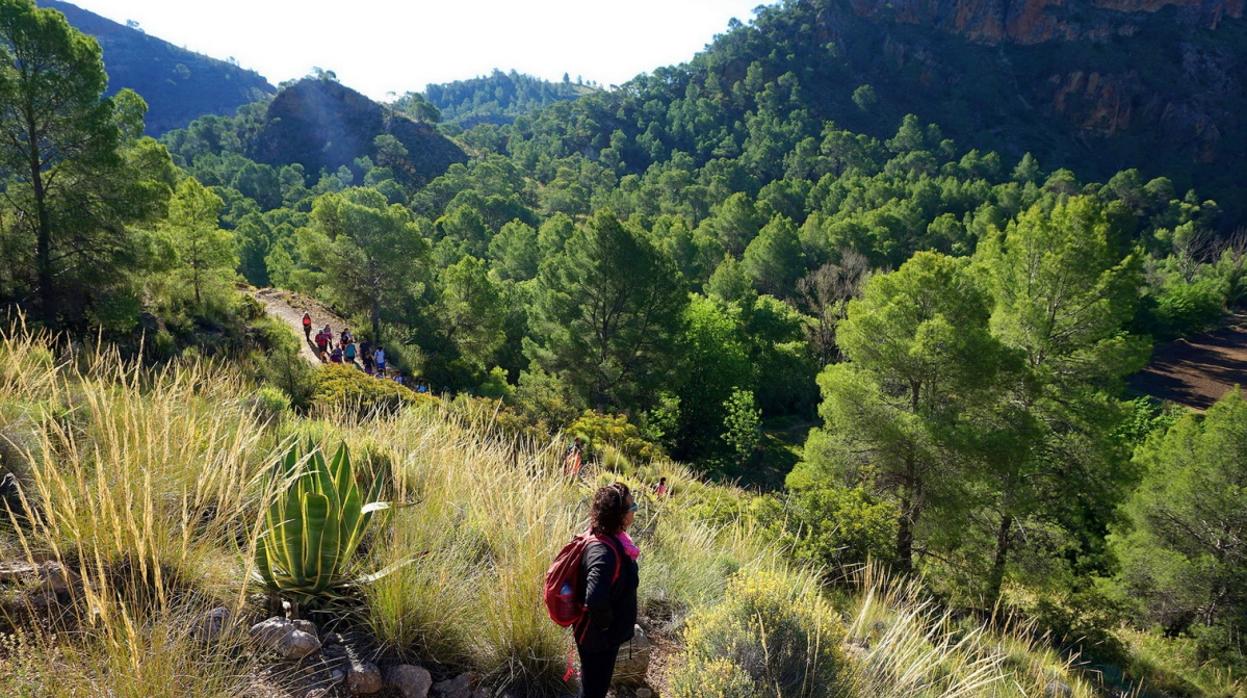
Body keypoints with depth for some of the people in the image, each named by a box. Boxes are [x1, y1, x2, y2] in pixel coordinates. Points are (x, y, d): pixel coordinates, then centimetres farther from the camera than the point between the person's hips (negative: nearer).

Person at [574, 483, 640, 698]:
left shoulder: (612, 540, -4)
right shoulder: (605, 552, -34)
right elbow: (596, 601, -46)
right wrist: (605, 623, -26)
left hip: (607, 633, 9)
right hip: (598, 637, -8)